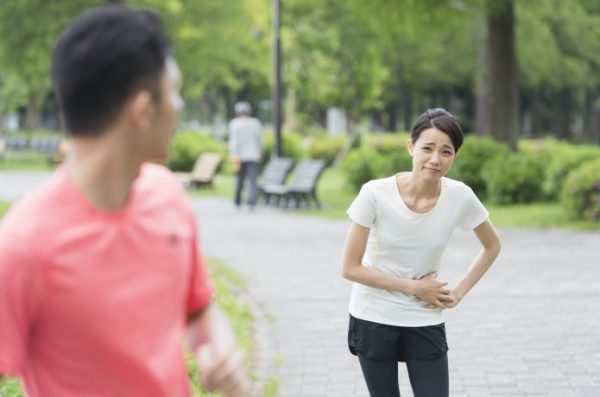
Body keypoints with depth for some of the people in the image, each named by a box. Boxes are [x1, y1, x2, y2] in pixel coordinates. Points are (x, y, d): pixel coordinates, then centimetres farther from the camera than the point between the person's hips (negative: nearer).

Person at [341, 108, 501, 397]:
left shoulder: (460, 197, -13)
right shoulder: (376, 194, -19)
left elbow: (492, 246, 7)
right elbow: (350, 268, -13)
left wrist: (459, 292, -3)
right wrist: (413, 287, -13)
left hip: (426, 323, 1)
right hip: (373, 319, -1)